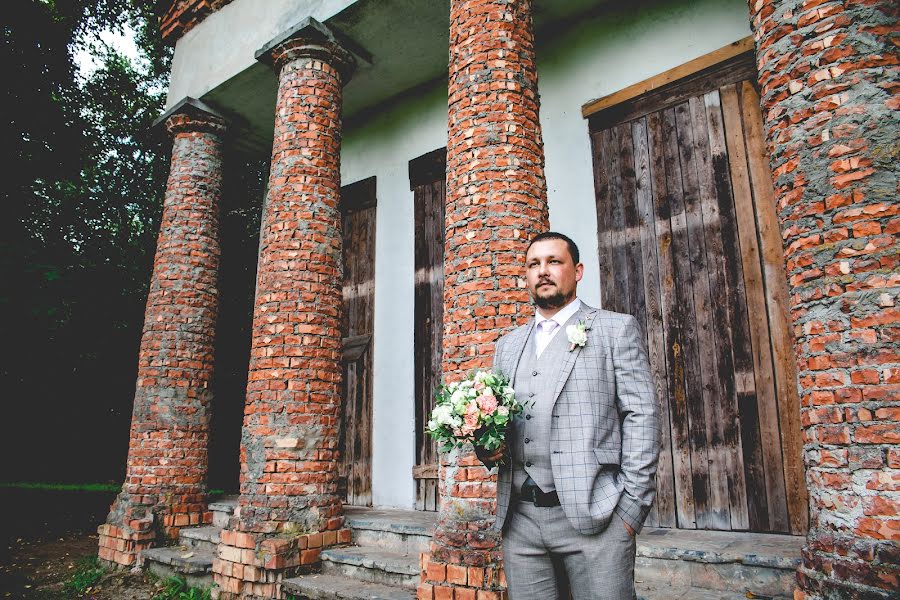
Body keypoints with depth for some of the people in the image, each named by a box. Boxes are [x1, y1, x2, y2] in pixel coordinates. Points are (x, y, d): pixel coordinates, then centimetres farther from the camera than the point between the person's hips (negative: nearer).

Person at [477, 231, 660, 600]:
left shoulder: (616, 329, 4)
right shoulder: (507, 346, 18)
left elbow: (641, 416, -3)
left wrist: (632, 507, -10)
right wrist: (487, 448, -2)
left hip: (592, 515, -4)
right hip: (519, 518, 4)